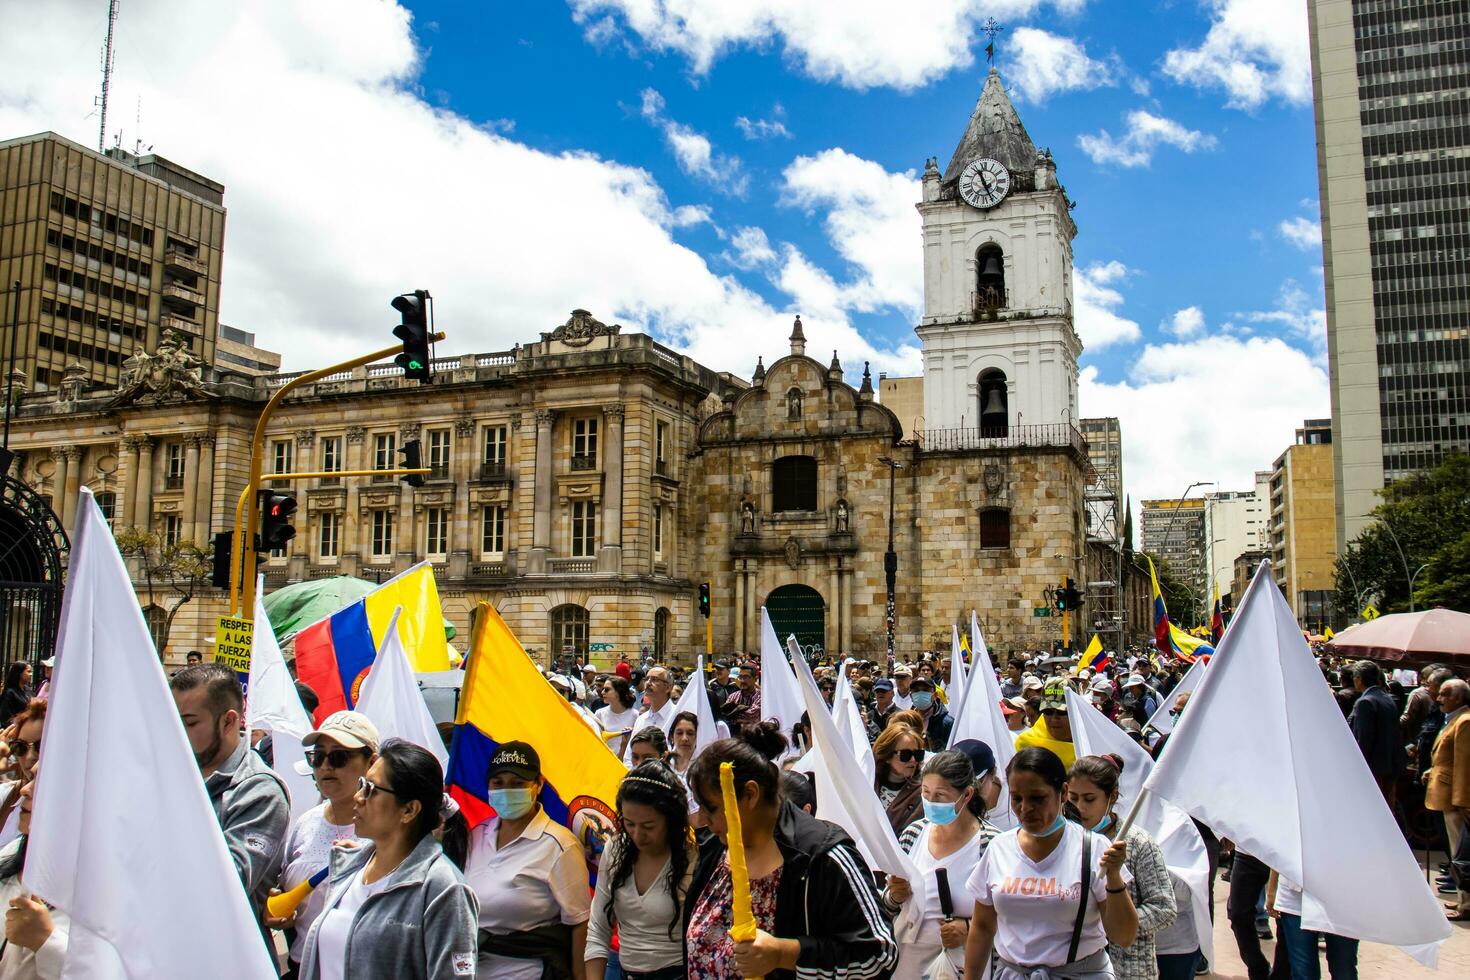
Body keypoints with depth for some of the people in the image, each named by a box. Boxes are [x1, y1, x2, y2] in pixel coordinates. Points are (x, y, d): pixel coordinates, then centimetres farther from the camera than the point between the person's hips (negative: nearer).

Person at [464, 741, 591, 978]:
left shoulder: (557, 845, -14)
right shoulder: (477, 836, 5)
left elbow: (580, 922, -14)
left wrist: (579, 976, -15)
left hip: (528, 970, -5)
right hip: (474, 968, 6)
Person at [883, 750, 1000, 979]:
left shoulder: (991, 844, -18)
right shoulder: (913, 834, -4)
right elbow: (887, 906, 7)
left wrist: (970, 927, -20)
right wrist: (895, 896, -13)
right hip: (910, 956, 4)